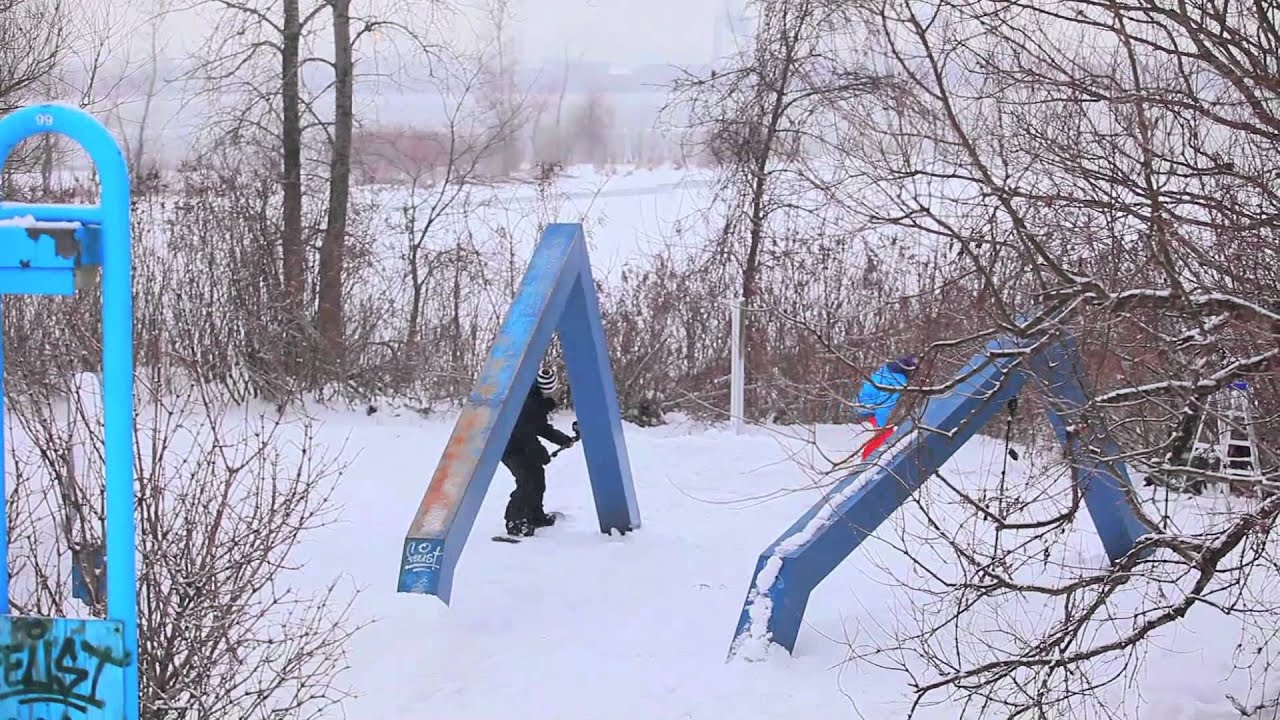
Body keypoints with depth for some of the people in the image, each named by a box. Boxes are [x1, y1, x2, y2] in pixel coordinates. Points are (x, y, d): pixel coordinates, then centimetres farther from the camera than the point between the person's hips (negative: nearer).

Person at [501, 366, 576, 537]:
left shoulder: (539, 401, 6)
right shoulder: (528, 403, -27)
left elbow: (543, 428, 15)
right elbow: (526, 434, -27)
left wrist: (563, 439, 6)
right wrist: (541, 454, -19)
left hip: (522, 446, 10)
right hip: (510, 448, -10)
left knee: (537, 475, 15)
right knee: (527, 479, -18)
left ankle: (535, 515, 29)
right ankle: (514, 521, -16)